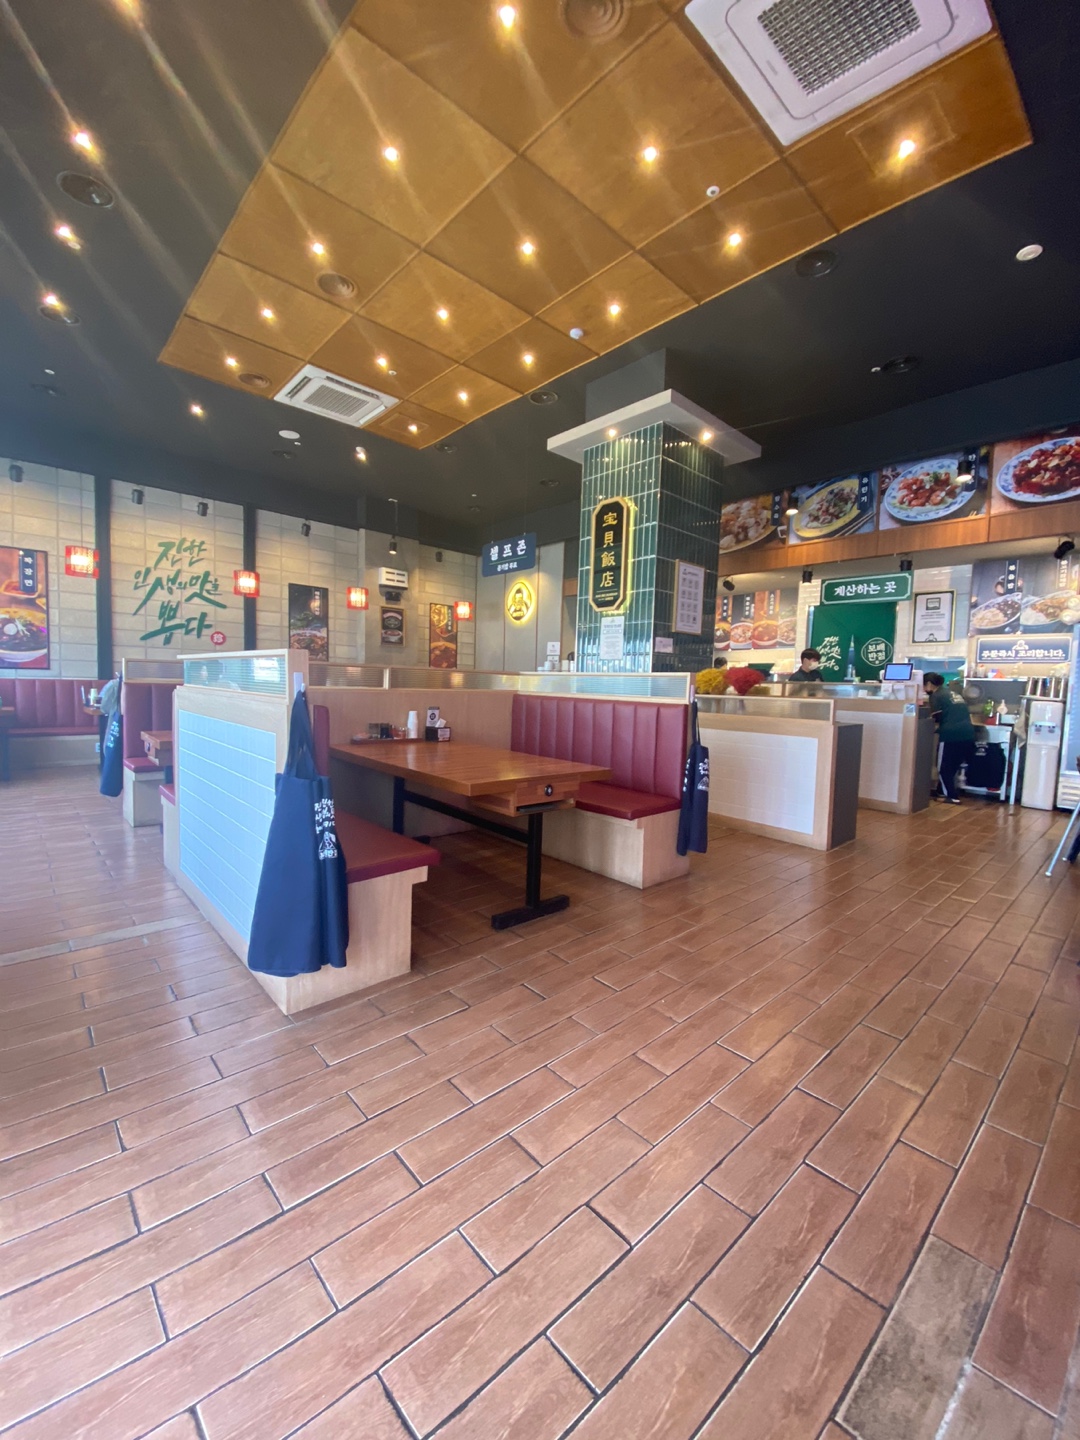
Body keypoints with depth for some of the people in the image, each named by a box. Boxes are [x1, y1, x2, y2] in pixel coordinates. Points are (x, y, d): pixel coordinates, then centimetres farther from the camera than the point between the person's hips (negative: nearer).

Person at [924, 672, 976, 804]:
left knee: (944, 767, 4)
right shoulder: (953, 693, 22)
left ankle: (952, 797, 3)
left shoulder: (936, 695, -2)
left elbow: (936, 718, -6)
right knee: (952, 766, 18)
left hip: (951, 734, -8)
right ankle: (945, 792, 26)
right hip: (968, 733, 8)